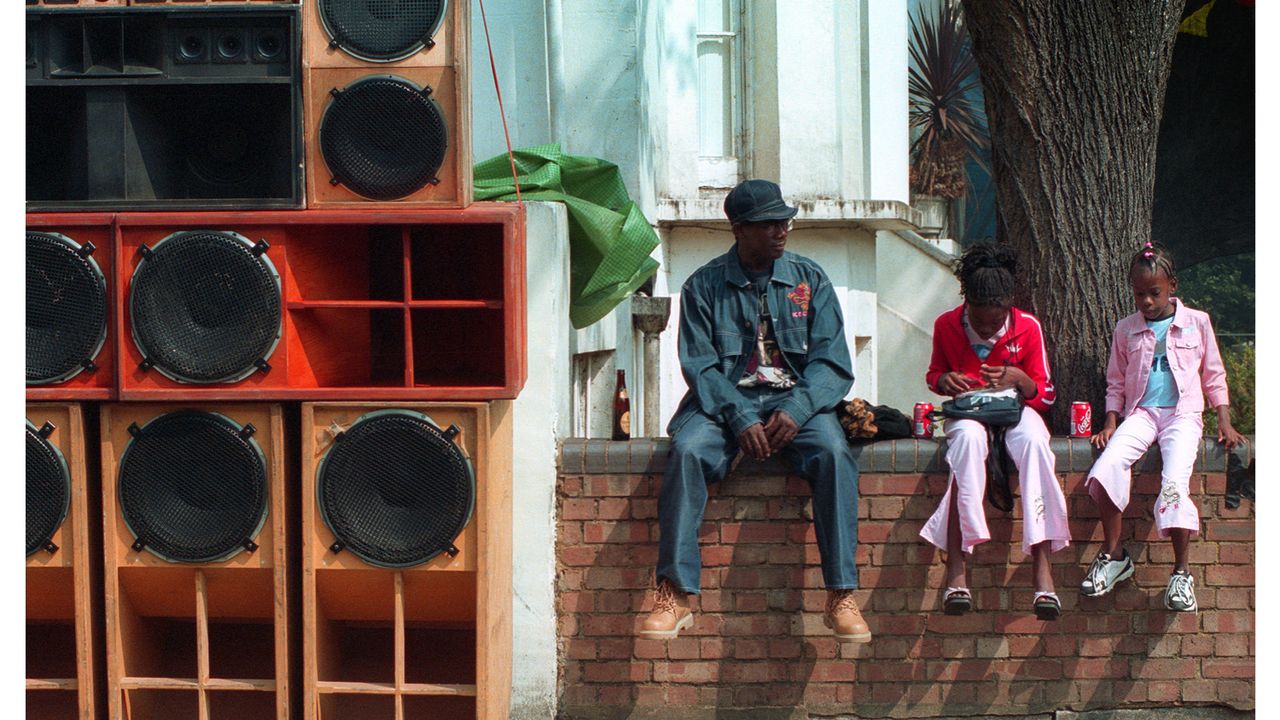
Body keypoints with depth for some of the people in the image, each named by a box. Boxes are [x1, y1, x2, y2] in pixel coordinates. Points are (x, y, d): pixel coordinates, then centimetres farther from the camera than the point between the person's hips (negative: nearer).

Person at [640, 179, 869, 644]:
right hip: (725, 400, -1)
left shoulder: (810, 280, 9)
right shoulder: (705, 286, 5)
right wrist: (741, 419, -19)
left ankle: (841, 597, -30)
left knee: (834, 454, -31)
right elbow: (699, 366, -3)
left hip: (798, 400, 1)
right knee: (687, 452, -32)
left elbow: (831, 361, 2)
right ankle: (675, 595, -32)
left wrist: (796, 411, -17)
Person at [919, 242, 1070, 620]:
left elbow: (1045, 394, 1)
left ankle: (1042, 570, -42)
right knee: (968, 437, -39)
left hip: (1015, 410, 1)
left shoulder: (1027, 327, -4)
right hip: (967, 412, -1)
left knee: (1034, 440, -37)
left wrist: (1019, 379, -21)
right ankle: (956, 570, -46)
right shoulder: (947, 325, -3)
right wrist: (944, 380, -11)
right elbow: (933, 374, 14)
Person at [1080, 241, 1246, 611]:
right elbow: (1116, 383, 17)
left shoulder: (1196, 323, 8)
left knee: (1174, 481, -29)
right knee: (1108, 464, -29)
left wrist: (1225, 422, 5)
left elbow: (1214, 376, 13)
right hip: (1141, 413, 2)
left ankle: (1181, 572, -20)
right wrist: (1110, 423, 4)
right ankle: (1113, 554, -15)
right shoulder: (1126, 330, 13)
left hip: (1183, 414, -2)